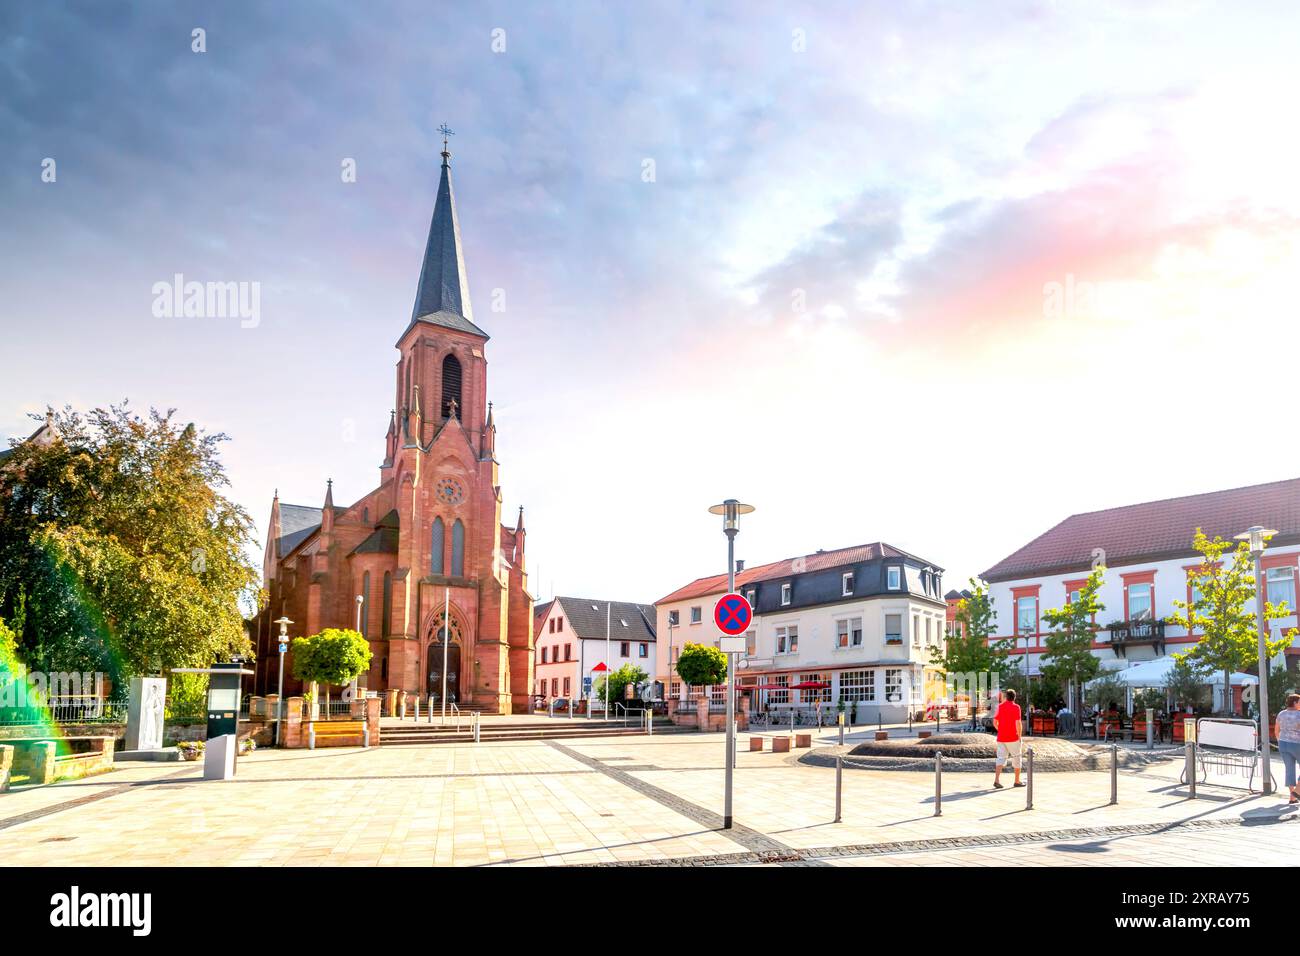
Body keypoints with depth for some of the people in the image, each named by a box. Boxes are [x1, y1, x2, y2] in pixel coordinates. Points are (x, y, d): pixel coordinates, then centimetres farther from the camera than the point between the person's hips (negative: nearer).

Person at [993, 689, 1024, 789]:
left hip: (1001, 738, 4)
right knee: (1016, 758, 12)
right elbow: (1018, 723, -16)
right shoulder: (1016, 707, -7)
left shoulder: (1000, 706, 7)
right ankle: (1017, 781, 21)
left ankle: (997, 780, -16)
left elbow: (995, 722, 8)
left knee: (1001, 758, 1)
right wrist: (1019, 736, -5)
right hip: (1013, 738, -4)